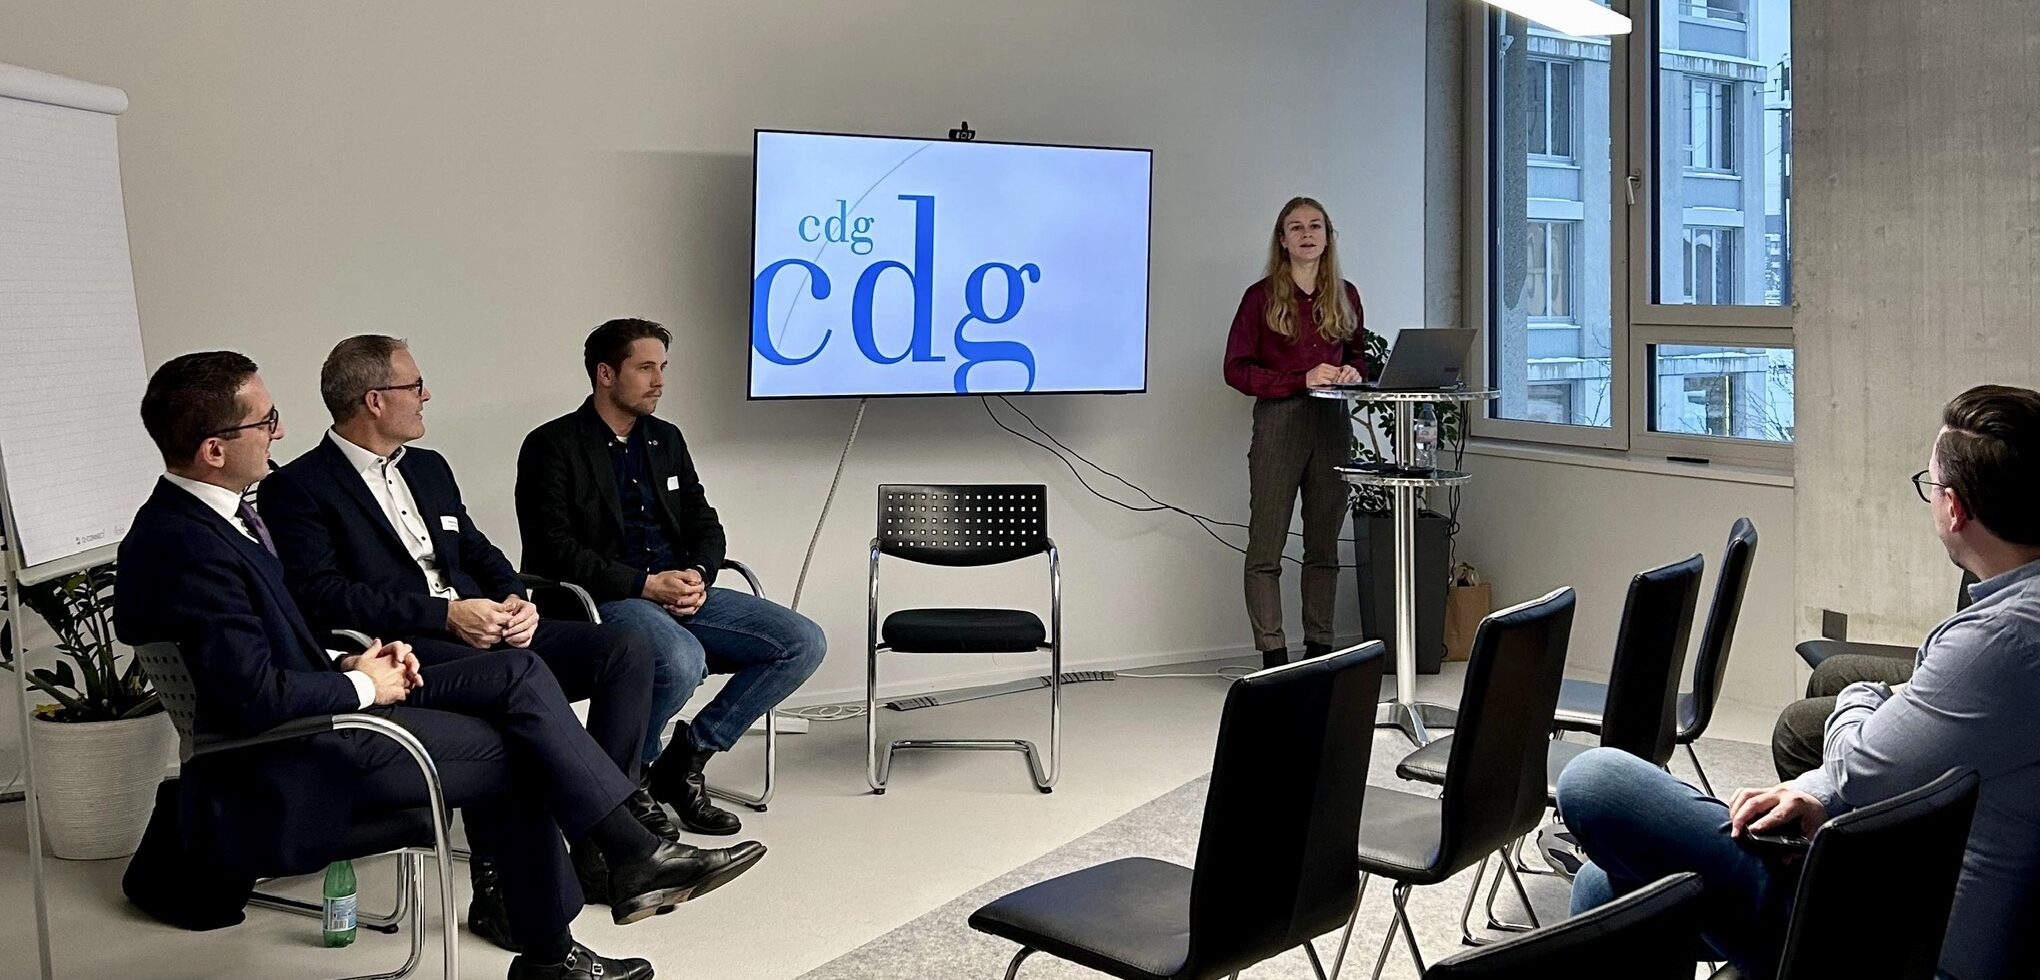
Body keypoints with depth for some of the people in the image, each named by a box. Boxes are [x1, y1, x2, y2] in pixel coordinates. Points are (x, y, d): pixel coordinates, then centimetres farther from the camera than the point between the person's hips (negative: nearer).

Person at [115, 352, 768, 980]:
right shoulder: (182, 546, -22)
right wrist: (361, 684, -12)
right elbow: (254, 695, -27)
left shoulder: (211, 516, 10)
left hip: (327, 705, 10)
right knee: (522, 749, -11)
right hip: (287, 771, -9)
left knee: (518, 673, -2)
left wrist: (350, 664, 2)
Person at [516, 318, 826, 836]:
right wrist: (644, 584, -18)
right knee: (682, 659, -38)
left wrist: (698, 574, -4)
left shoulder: (667, 439, 19)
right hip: (604, 600, -7)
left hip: (680, 592, 7)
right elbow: (553, 551, -11)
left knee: (804, 642, -8)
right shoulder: (552, 446, -2)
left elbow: (705, 524, 19)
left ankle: (687, 759, -1)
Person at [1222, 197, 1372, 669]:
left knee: (1324, 545, 9)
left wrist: (1353, 372, 0)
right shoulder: (1262, 296, -1)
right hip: (1278, 422, -4)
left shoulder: (1345, 296, 11)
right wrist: (1302, 380, -14)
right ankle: (1272, 656, -1)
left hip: (1332, 423, 4)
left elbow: (1359, 354, 24)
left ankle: (1319, 649, 17)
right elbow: (1236, 368, -5)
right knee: (1265, 549, -5)